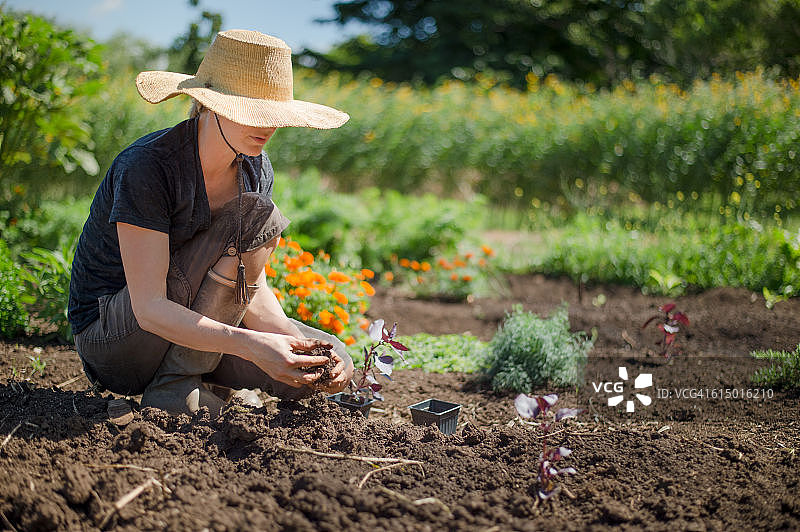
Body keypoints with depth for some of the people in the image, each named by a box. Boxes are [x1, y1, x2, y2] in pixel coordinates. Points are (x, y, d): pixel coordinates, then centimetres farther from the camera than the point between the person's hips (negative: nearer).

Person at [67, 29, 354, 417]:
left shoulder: (254, 169, -3)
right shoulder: (145, 167, -25)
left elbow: (252, 289, -3)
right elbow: (149, 308, -30)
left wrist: (292, 340, -22)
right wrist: (249, 344, -41)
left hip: (188, 329, 7)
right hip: (110, 338, -6)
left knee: (333, 365, -10)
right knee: (249, 214, -25)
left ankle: (186, 376, 7)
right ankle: (173, 385, -18)